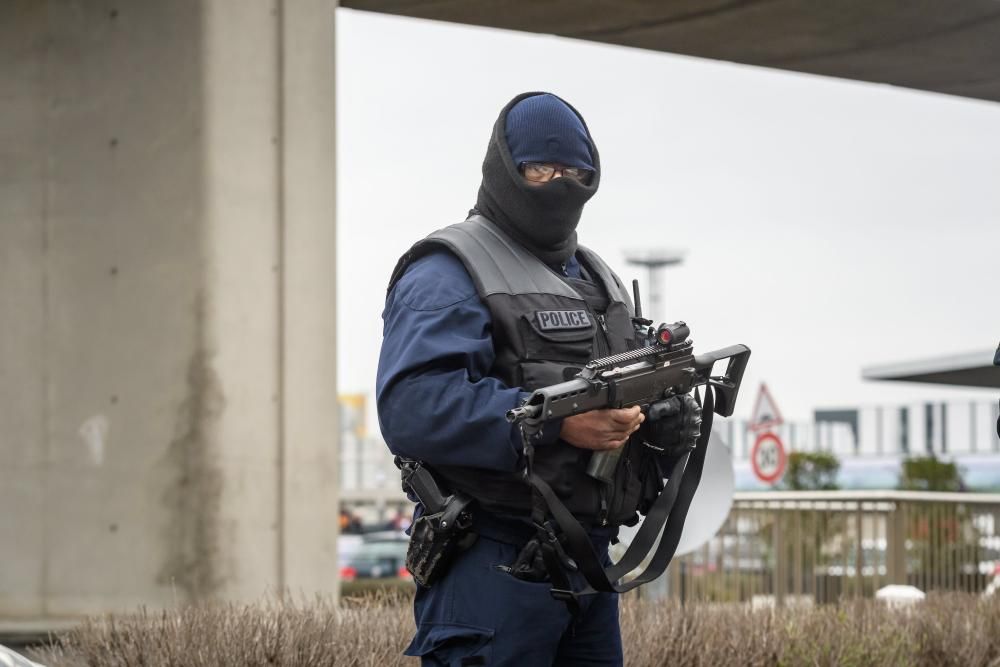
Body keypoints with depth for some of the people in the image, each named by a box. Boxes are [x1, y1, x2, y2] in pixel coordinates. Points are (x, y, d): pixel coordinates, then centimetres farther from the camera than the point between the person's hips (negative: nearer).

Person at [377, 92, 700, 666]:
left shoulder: (599, 278, 22)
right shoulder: (448, 274, -6)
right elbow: (411, 406, -21)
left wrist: (670, 413, -1)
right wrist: (553, 420, -26)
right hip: (495, 568, -8)